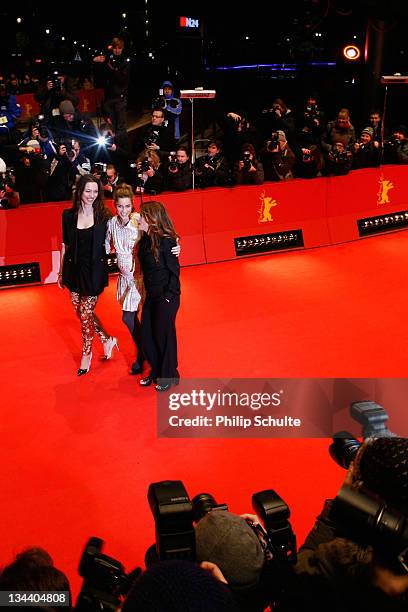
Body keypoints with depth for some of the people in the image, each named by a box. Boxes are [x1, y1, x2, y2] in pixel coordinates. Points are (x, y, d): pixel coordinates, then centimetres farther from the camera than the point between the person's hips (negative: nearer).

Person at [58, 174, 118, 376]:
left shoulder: (103, 215, -6)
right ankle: (107, 340, 33)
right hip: (74, 269, 3)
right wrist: (61, 271, 10)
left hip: (94, 270, -3)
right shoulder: (69, 215, 0)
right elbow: (65, 245, 7)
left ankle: (86, 353, 23)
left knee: (85, 314, 0)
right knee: (82, 312, 10)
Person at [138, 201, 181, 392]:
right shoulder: (145, 240, 3)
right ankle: (156, 371, 33)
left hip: (166, 297, -7)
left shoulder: (165, 241, -19)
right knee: (146, 336, 13)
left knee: (164, 335, 6)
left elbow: (174, 270, -15)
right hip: (151, 296, 7)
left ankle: (168, 376, 24)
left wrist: (168, 296, -14)